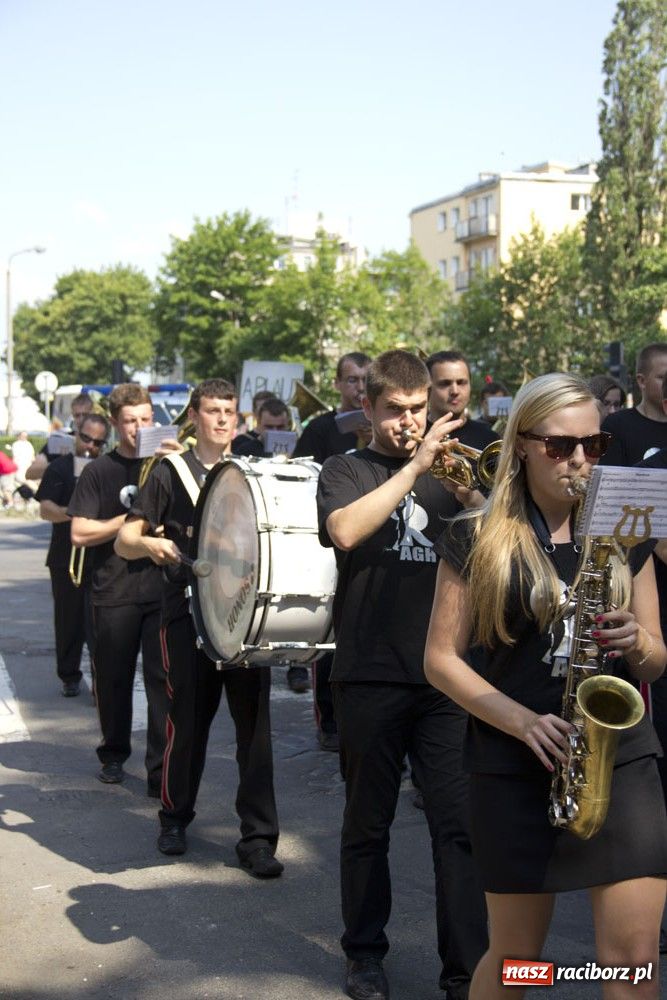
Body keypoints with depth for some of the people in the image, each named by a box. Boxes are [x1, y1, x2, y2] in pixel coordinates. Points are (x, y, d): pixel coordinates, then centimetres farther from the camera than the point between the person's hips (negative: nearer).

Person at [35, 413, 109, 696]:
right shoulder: (60, 468, 2)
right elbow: (45, 509, -10)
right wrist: (69, 513, -30)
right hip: (66, 558, 0)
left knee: (98, 622, -8)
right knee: (68, 620, 9)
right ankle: (69, 676, 22)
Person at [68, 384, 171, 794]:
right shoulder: (100, 471, 2)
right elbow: (80, 533, -3)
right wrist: (131, 519, -11)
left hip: (163, 589, 0)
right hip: (115, 594, 0)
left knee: (163, 680, -3)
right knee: (114, 678, 10)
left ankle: (162, 769, 0)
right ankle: (114, 755, 29)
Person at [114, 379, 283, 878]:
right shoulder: (171, 473, 5)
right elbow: (124, 541, 2)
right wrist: (151, 544, -21)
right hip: (189, 612, -2)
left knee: (255, 724, -2)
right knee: (188, 722, 3)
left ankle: (258, 838, 4)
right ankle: (175, 817, 26)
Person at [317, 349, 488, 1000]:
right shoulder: (347, 471, 5)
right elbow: (345, 531, -18)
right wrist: (414, 466, -18)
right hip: (370, 678, -2)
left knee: (459, 824, -2)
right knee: (368, 825, 10)